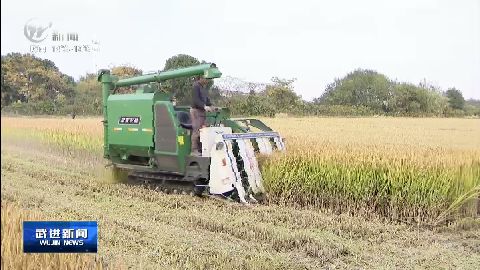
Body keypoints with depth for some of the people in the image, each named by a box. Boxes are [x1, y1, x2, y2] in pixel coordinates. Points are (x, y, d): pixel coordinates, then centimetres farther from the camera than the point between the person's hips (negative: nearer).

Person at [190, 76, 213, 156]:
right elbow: (195, 100, -17)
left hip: (203, 111, 8)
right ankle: (194, 151, -8)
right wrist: (204, 106, -27)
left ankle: (201, 149, 10)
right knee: (196, 131, -10)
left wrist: (210, 106, 0)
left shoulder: (205, 87, 16)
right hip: (196, 111, -8)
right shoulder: (196, 86, -10)